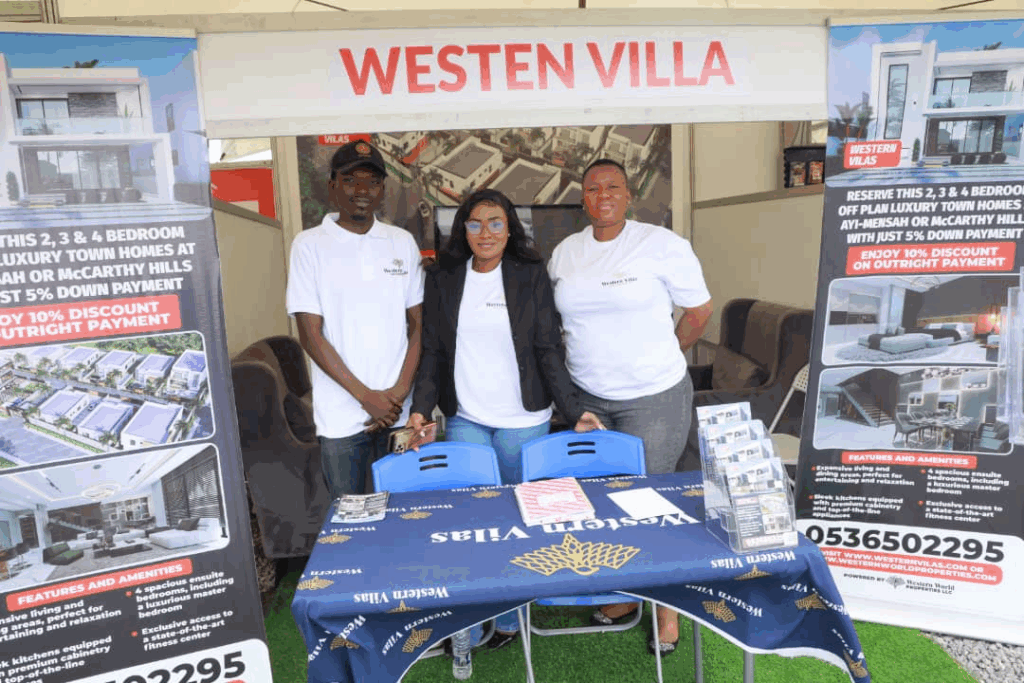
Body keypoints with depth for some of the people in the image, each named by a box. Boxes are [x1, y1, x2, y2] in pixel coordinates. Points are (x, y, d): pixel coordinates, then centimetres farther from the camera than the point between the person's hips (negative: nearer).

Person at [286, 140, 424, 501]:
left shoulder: (402, 242, 5)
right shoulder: (310, 245, -3)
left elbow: (418, 324, 6)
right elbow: (311, 335, -7)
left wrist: (401, 390, -6)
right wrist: (366, 396, -10)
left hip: (399, 411, 3)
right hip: (341, 416, -2)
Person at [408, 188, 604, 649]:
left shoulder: (531, 275, 0)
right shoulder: (443, 280, 6)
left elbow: (548, 349, -1)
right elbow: (432, 351, 7)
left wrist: (574, 409, -7)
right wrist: (421, 408, -5)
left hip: (523, 420, -1)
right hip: (464, 419, 2)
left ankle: (510, 616, 27)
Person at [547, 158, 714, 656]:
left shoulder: (662, 245, -9)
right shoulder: (564, 253, 6)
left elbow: (698, 310, -1)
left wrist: (660, 359, 6)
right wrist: (594, 359, 9)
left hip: (653, 398, -4)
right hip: (586, 397, 5)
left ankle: (667, 607, 25)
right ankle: (622, 596, 33)